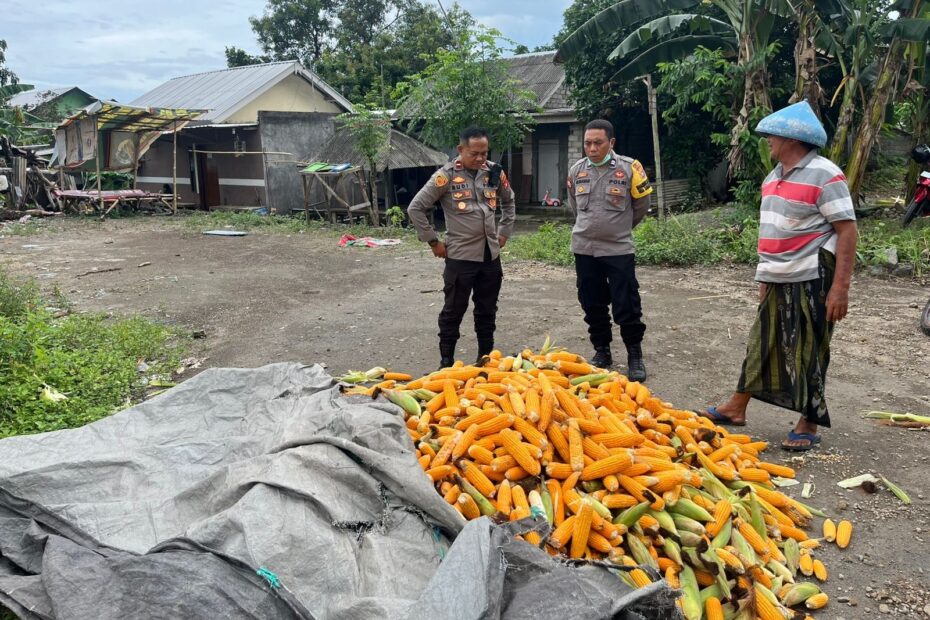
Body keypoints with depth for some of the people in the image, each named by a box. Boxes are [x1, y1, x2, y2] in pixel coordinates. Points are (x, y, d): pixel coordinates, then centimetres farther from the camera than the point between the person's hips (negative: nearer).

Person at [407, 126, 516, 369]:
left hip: (490, 255, 5)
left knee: (487, 310, 14)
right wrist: (433, 241, -6)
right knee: (454, 311, 5)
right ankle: (446, 361, 17)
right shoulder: (446, 175, -10)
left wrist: (504, 232, 14)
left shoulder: (495, 172, 4)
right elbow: (415, 208, -8)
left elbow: (509, 203, 22)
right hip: (460, 256, -4)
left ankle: (486, 358, 27)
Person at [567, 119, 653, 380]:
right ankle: (602, 351, 26)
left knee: (627, 307, 0)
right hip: (584, 249, 4)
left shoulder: (628, 168, -8)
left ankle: (635, 356, 14)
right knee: (593, 306, 11)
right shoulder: (576, 170, 3)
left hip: (619, 249, -3)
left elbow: (641, 205, 5)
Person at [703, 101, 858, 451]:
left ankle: (809, 425, 14)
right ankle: (736, 409, 23)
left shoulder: (824, 175, -13)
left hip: (811, 280, -8)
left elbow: (847, 230, -17)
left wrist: (840, 287, -21)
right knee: (762, 344, 14)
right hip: (778, 280, 8)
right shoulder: (775, 176, 12)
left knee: (808, 353, 1)